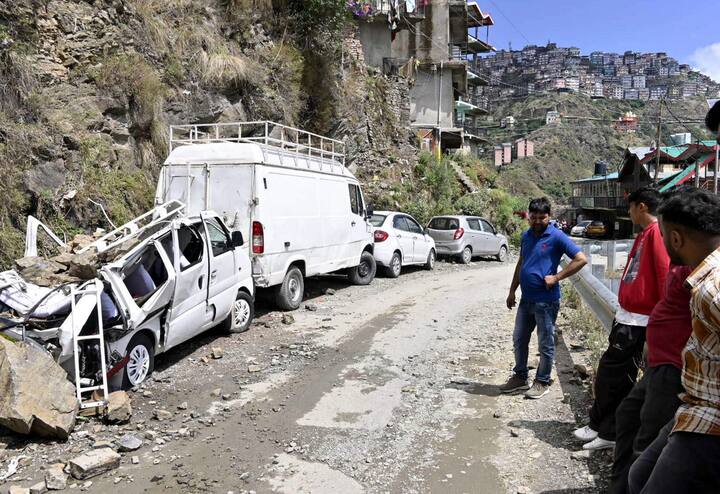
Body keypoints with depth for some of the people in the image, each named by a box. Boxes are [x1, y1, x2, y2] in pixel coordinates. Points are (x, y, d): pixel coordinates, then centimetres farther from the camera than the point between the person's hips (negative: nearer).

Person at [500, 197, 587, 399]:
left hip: (546, 301, -7)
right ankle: (520, 377, 30)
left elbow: (581, 259, -14)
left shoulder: (557, 237, -11)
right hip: (526, 299, 7)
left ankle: (542, 382, 20)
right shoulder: (526, 236, 9)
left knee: (545, 344, 6)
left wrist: (556, 277, -16)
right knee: (519, 339, 15)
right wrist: (512, 291, 16)